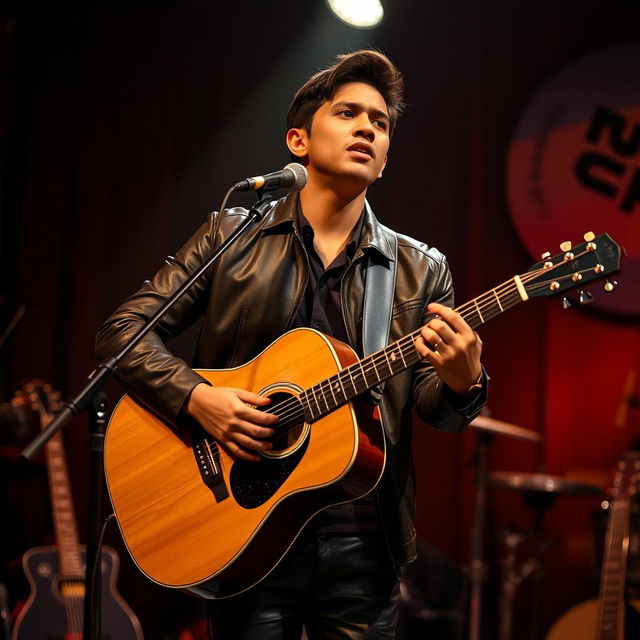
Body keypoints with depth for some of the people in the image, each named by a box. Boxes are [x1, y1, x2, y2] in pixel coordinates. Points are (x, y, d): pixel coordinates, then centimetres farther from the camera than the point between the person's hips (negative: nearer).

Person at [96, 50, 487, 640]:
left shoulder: (421, 271, 7)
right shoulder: (232, 235, 4)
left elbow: (433, 407, 1)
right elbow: (124, 328, 2)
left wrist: (460, 382, -22)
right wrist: (196, 397, -15)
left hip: (363, 546, 1)